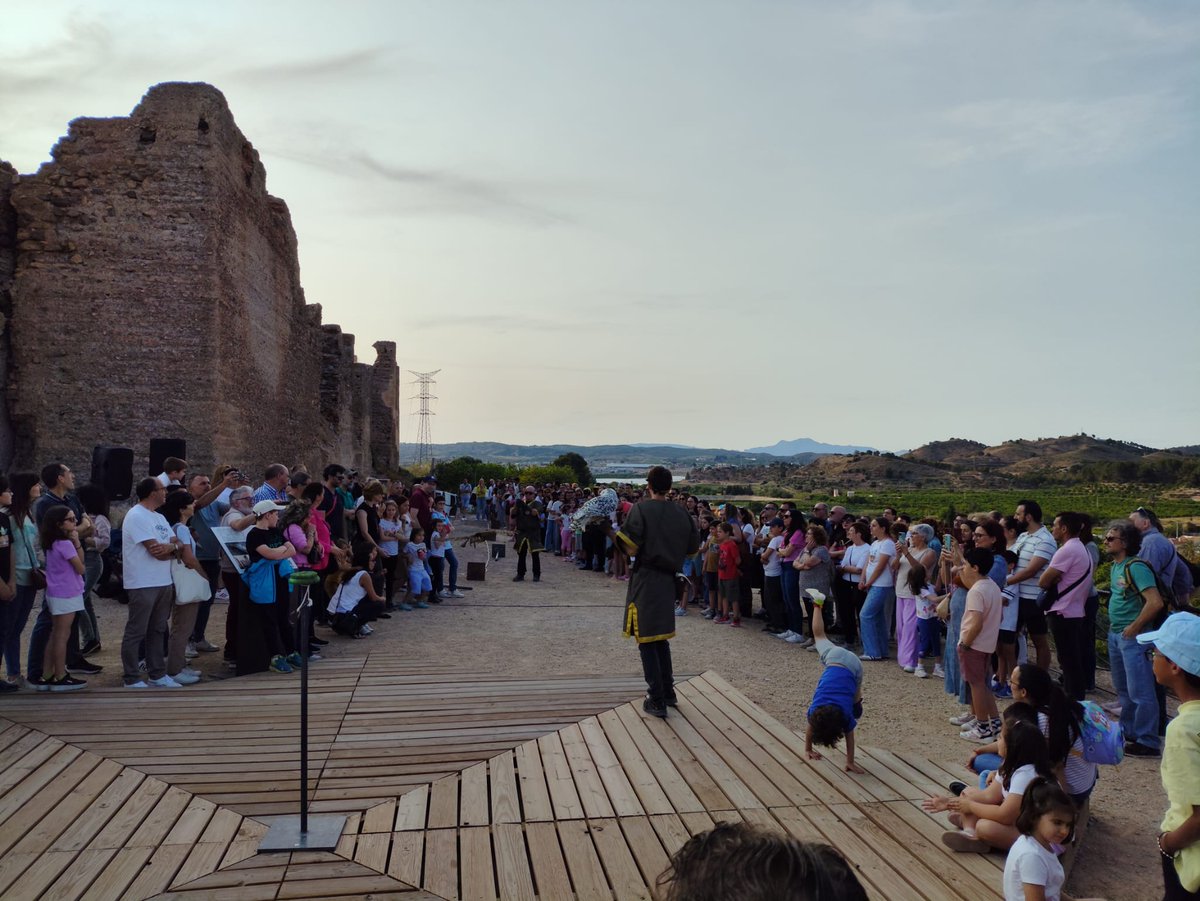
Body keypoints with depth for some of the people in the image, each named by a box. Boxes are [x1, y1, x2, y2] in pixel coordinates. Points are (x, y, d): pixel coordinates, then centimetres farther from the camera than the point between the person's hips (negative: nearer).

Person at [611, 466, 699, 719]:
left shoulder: (640, 509, -12)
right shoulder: (681, 513, 3)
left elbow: (628, 546, -17)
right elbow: (693, 545, 10)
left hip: (645, 579, -5)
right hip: (668, 580, 5)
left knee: (647, 641, 2)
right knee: (661, 637, 20)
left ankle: (657, 701, 3)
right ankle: (668, 691, 28)